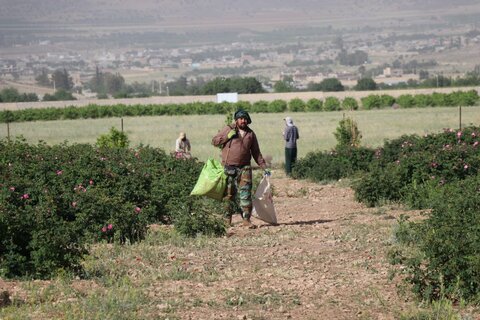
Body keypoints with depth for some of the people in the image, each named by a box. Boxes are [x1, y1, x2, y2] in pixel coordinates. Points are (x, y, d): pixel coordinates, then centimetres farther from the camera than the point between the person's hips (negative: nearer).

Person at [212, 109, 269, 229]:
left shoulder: (250, 134, 11)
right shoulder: (228, 129, 2)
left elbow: (256, 153, 15)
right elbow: (214, 141, 2)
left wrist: (264, 167, 9)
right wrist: (227, 136, -12)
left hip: (244, 168, 2)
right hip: (229, 168, -2)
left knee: (245, 192, -8)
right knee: (229, 194, 3)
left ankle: (246, 219, -8)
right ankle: (227, 218, 15)